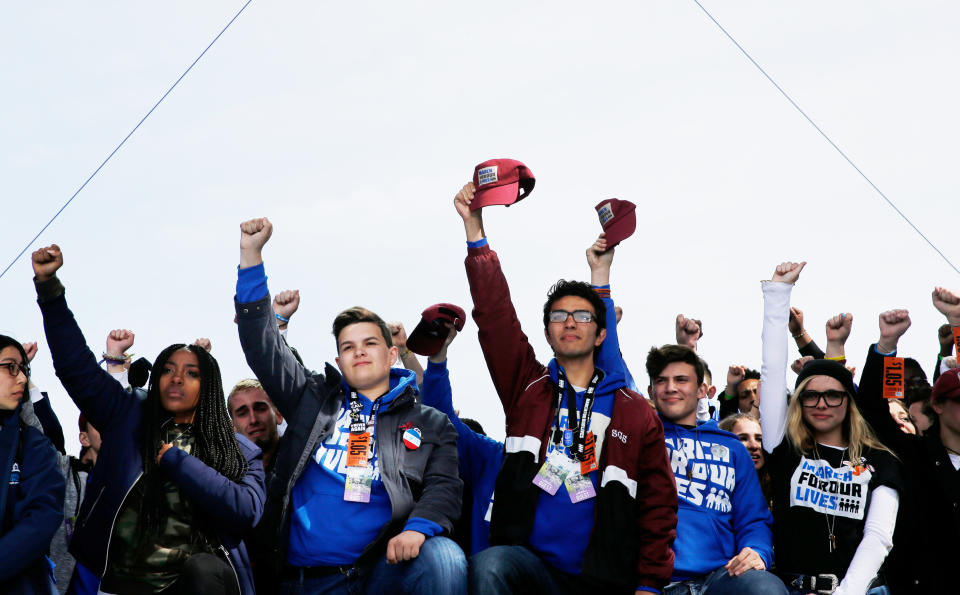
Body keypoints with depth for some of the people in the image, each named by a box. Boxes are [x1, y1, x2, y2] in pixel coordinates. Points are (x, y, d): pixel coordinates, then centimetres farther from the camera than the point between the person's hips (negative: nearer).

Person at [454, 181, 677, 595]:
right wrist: (474, 228, -5)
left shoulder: (636, 413, 10)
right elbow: (494, 314, 2)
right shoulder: (527, 387, 11)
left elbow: (658, 506, 9)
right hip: (529, 559, 0)